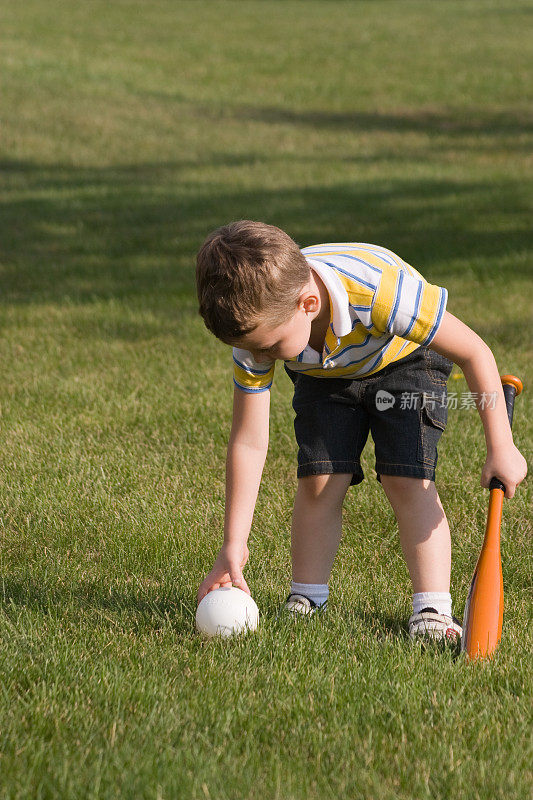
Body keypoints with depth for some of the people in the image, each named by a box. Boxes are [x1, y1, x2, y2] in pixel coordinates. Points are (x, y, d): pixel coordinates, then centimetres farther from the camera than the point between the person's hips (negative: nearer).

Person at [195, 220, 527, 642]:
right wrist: (233, 546, -25)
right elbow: (248, 441, -23)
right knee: (319, 480, -10)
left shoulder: (381, 291, -46)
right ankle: (306, 603, 4)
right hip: (324, 376, 3)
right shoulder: (259, 327, -32)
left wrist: (501, 448, -27)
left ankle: (434, 611, -13)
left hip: (404, 360, -3)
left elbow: (474, 352, -32)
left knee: (407, 480, -17)